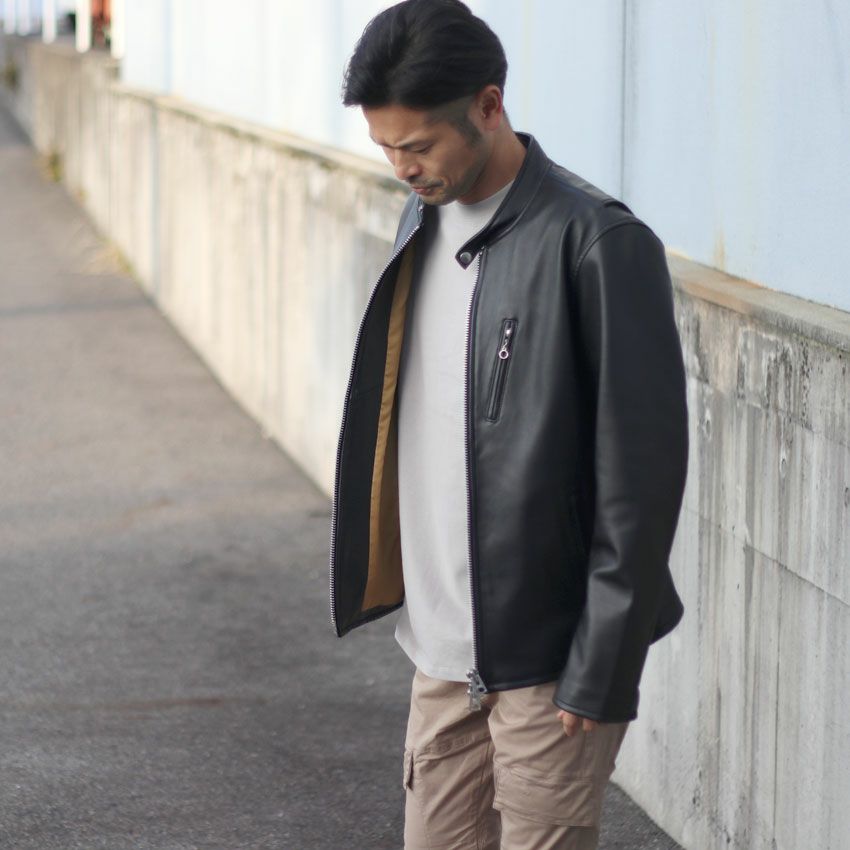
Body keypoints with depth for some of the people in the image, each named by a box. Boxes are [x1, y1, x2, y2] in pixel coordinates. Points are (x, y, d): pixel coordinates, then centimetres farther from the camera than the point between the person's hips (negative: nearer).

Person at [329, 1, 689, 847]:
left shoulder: (596, 245, -17)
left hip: (545, 657, -7)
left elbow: (641, 472, -17)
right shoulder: (425, 219, 10)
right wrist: (413, 605, 16)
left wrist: (601, 672, -16)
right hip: (444, 649, 8)